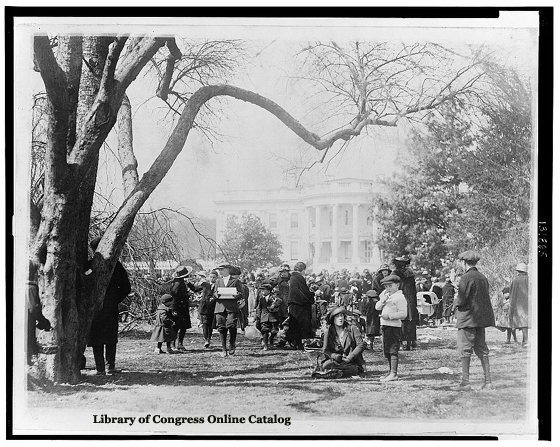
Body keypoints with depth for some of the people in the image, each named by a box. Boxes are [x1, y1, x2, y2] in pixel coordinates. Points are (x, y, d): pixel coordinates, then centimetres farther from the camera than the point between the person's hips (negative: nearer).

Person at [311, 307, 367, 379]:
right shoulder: (328, 332, 7)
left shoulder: (353, 329, 4)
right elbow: (325, 351, 3)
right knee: (326, 365, -31)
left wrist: (349, 357, -15)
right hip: (336, 361, 1)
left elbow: (361, 345, -3)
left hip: (352, 362, -1)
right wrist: (336, 356, -19)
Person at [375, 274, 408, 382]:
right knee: (387, 351, 14)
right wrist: (382, 300, -5)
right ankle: (391, 372, 24)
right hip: (385, 325, 9)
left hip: (394, 326, -9)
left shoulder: (400, 298, -10)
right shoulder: (387, 296, 18)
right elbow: (377, 307, 14)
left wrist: (389, 316, -21)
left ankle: (394, 374, -8)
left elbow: (403, 314, -17)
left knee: (393, 350, -9)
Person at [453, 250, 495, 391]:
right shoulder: (483, 277, 10)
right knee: (482, 349, 12)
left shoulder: (466, 278, -13)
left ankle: (465, 382, -2)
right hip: (482, 317, 7)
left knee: (465, 350, -2)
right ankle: (487, 381, 11)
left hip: (468, 317, -7)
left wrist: (457, 299, 5)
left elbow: (461, 300, -17)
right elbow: (485, 298, 13)